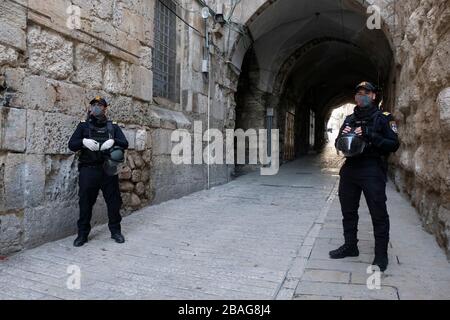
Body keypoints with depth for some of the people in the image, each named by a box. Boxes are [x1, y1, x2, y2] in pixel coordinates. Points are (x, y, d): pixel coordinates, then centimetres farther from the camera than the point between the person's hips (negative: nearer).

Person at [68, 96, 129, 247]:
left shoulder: (113, 127, 12)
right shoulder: (83, 126, 12)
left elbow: (125, 144, 3)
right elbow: (71, 145, 4)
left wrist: (113, 141, -18)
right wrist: (83, 141, -16)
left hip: (109, 170, 1)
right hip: (88, 170, 0)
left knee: (114, 201, 5)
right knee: (85, 202, 4)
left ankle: (115, 231, 19)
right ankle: (82, 234, 15)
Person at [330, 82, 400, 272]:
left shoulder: (383, 118, -1)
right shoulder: (350, 119, 15)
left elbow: (393, 145, -9)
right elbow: (339, 145, 19)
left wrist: (370, 136, -21)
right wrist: (343, 137, -4)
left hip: (373, 172, -5)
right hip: (350, 169, 6)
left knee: (378, 214, -1)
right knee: (348, 211, 14)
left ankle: (381, 255, 11)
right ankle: (350, 246, 29)